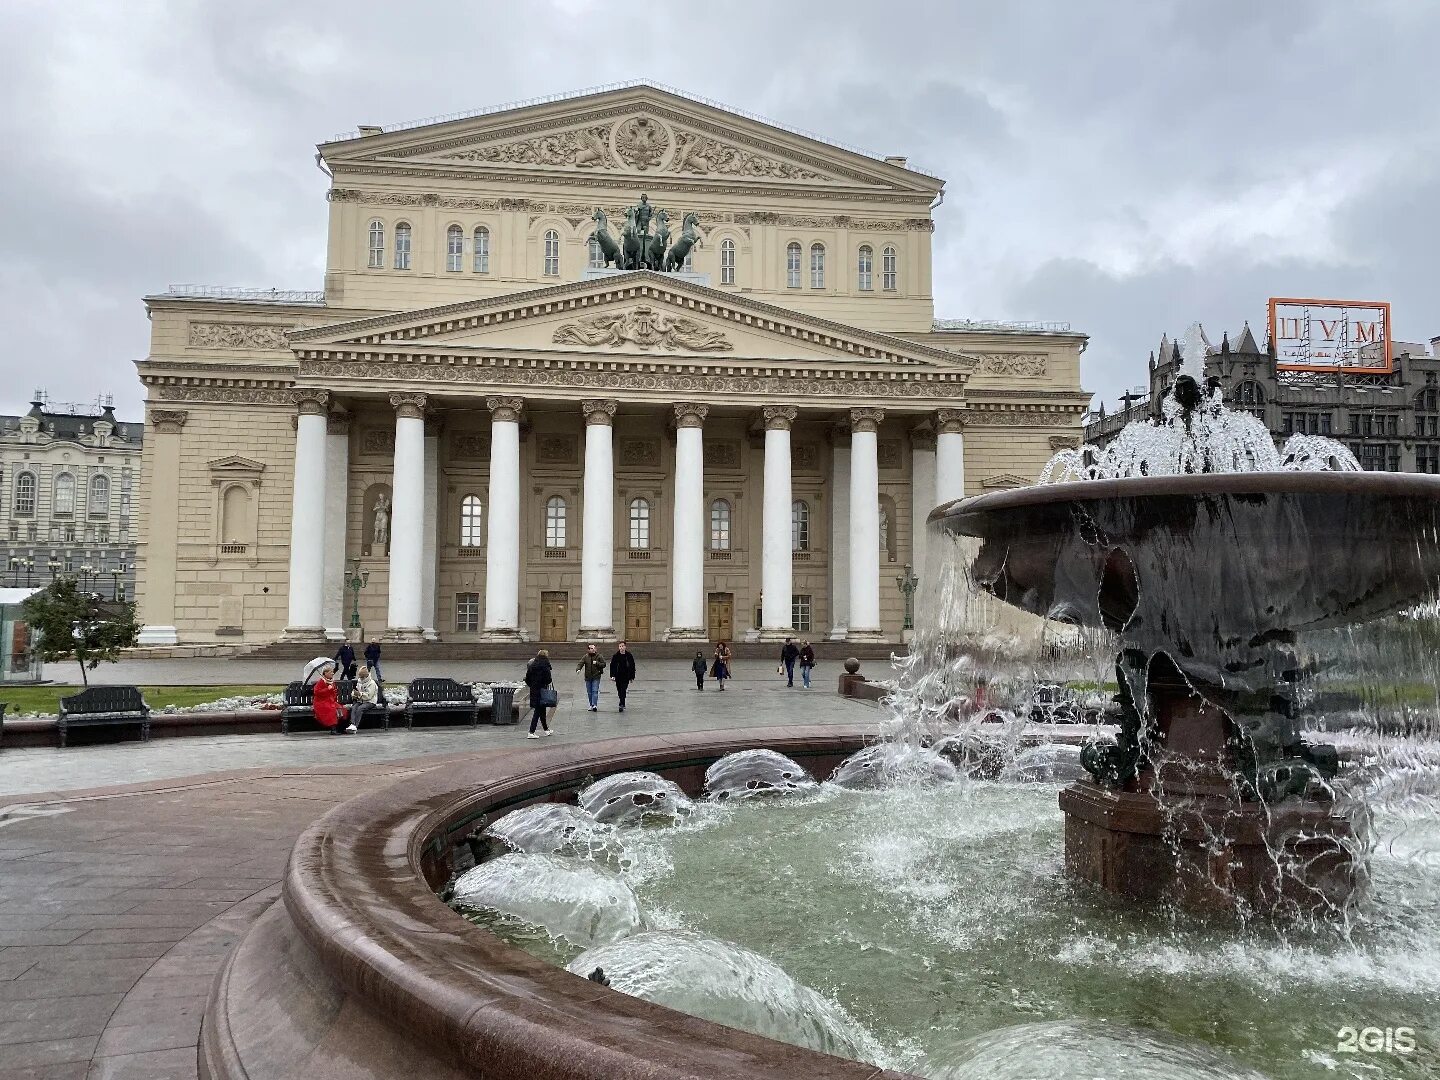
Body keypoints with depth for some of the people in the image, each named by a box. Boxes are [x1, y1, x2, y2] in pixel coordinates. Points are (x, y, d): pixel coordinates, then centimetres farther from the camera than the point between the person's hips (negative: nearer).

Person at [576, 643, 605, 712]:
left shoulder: (599, 656, -1)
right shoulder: (585, 657, 2)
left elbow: (604, 664, 1)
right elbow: (580, 663, -7)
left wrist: (597, 663, -14)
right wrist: (578, 669, -27)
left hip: (596, 677, -3)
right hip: (588, 677, 3)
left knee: (595, 691, -12)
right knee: (589, 692, 9)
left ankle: (594, 705, -16)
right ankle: (591, 705, 20)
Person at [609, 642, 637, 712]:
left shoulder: (629, 656, -1)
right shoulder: (615, 656, 0)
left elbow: (632, 666, 4)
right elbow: (612, 666, 0)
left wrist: (632, 677, 4)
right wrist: (612, 676, -10)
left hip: (626, 677, -2)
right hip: (618, 677, 2)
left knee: (623, 690, -11)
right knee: (619, 691, 9)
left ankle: (622, 705, -12)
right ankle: (622, 704, 27)